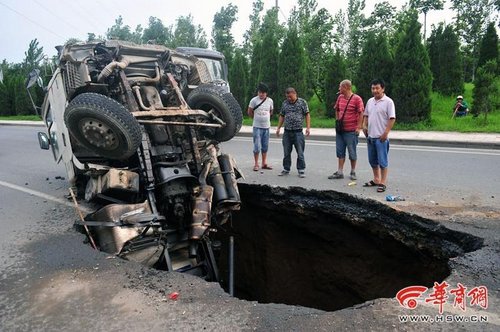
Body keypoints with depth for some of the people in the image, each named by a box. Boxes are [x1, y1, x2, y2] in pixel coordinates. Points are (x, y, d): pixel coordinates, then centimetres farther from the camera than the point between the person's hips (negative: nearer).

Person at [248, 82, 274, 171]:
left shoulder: (270, 101, 3)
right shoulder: (254, 100, -7)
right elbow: (249, 112, 4)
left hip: (266, 126, 4)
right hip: (257, 127, -4)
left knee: (265, 146, 10)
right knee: (257, 146, -5)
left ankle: (264, 163, 20)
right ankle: (256, 164, 7)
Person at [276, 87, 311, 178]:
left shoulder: (302, 102, 1)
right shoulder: (285, 103, 11)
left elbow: (307, 115, 0)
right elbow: (282, 116, 17)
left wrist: (308, 127, -8)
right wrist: (278, 128, 13)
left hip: (298, 132, -3)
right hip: (287, 132, 4)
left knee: (300, 152, -1)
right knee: (286, 153, 9)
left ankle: (301, 170, 8)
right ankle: (286, 169, 20)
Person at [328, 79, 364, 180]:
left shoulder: (357, 98, -10)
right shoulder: (340, 97, 8)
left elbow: (361, 113, -11)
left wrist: (359, 127, -15)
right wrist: (337, 121, 11)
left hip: (351, 131, -6)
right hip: (340, 130, 6)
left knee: (352, 152, 6)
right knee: (340, 152, 9)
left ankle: (353, 172, 19)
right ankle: (340, 172, 16)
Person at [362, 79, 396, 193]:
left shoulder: (388, 102, -9)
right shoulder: (370, 101, 12)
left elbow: (392, 119, -13)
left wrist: (386, 133, -18)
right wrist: (364, 125, 4)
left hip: (381, 137, -7)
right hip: (370, 136, 7)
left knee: (382, 161, -1)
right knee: (373, 161, 15)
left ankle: (382, 183, 6)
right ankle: (376, 180, 28)